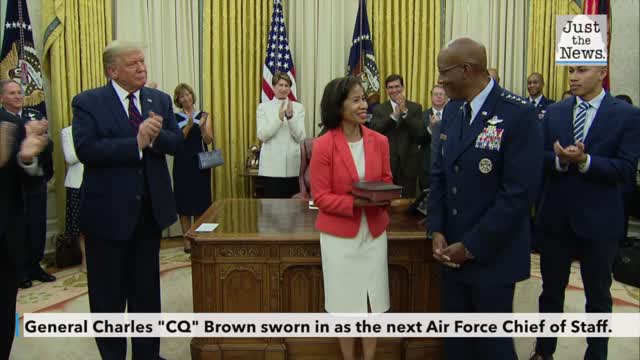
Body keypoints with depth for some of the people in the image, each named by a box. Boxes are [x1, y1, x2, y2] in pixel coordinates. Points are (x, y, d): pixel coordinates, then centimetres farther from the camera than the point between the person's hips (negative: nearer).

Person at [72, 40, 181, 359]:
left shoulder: (160, 100, 5)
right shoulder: (87, 102, -8)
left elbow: (176, 142, 0)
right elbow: (86, 150, -20)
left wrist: (156, 135, -21)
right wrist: (136, 143, -24)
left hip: (150, 207, 4)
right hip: (108, 210, -4)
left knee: (147, 287, 17)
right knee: (108, 292, 10)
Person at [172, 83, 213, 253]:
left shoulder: (204, 115, 5)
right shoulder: (175, 118, 2)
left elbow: (209, 140, -4)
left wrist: (202, 126, -22)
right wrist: (188, 126, -21)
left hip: (200, 163, 1)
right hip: (182, 164, -1)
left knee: (201, 201, 5)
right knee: (184, 202, 1)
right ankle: (187, 240, 10)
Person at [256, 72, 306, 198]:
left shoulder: (298, 107, 6)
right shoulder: (263, 107, 4)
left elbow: (300, 137, -2)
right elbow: (262, 136, -7)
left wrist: (290, 117, -16)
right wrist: (279, 118, -18)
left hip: (292, 165, 1)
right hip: (271, 165, -1)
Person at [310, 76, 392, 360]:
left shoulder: (379, 141, 0)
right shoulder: (323, 145, -12)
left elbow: (387, 182, 9)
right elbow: (321, 197, -11)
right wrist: (355, 202, -24)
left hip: (374, 232, 3)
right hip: (339, 235, -3)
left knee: (372, 303, 11)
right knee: (346, 304, 10)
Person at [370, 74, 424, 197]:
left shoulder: (415, 107, 5)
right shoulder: (379, 109, 6)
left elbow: (420, 133, -8)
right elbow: (374, 132, -9)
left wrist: (405, 111, -15)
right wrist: (394, 115, -16)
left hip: (408, 162, 0)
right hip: (386, 162, 0)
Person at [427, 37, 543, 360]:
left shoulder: (519, 115, -16)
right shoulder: (452, 111, 6)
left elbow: (519, 192, -20)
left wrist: (471, 246, -16)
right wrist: (436, 231, -2)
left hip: (494, 255, -6)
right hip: (452, 250, 6)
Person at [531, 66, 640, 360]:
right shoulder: (554, 112, 4)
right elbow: (539, 158, -1)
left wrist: (584, 160, -26)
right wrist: (560, 159, -21)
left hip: (599, 220, -2)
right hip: (555, 217, 3)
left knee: (598, 295, 14)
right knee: (551, 289, 16)